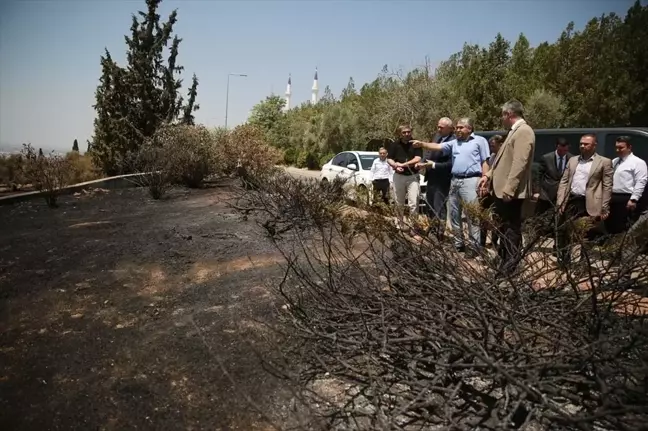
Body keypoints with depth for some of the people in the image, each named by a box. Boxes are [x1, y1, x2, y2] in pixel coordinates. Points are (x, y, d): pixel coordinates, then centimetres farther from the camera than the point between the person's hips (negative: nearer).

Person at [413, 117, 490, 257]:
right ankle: (458, 243, 22)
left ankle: (474, 246, 1)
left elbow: (485, 162, -1)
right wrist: (422, 144, -11)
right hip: (454, 181, 7)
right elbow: (437, 147, 5)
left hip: (470, 181, -6)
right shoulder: (454, 143, 16)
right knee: (454, 214, 11)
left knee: (472, 215, -5)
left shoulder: (480, 141, 2)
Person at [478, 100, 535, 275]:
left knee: (511, 231, -2)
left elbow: (520, 163, -23)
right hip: (501, 190, 10)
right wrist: (489, 175, 12)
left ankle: (510, 270, 7)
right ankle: (504, 265, 27)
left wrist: (508, 189, -25)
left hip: (510, 192, -10)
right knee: (503, 229, 16)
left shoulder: (523, 131, -14)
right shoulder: (514, 131, 18)